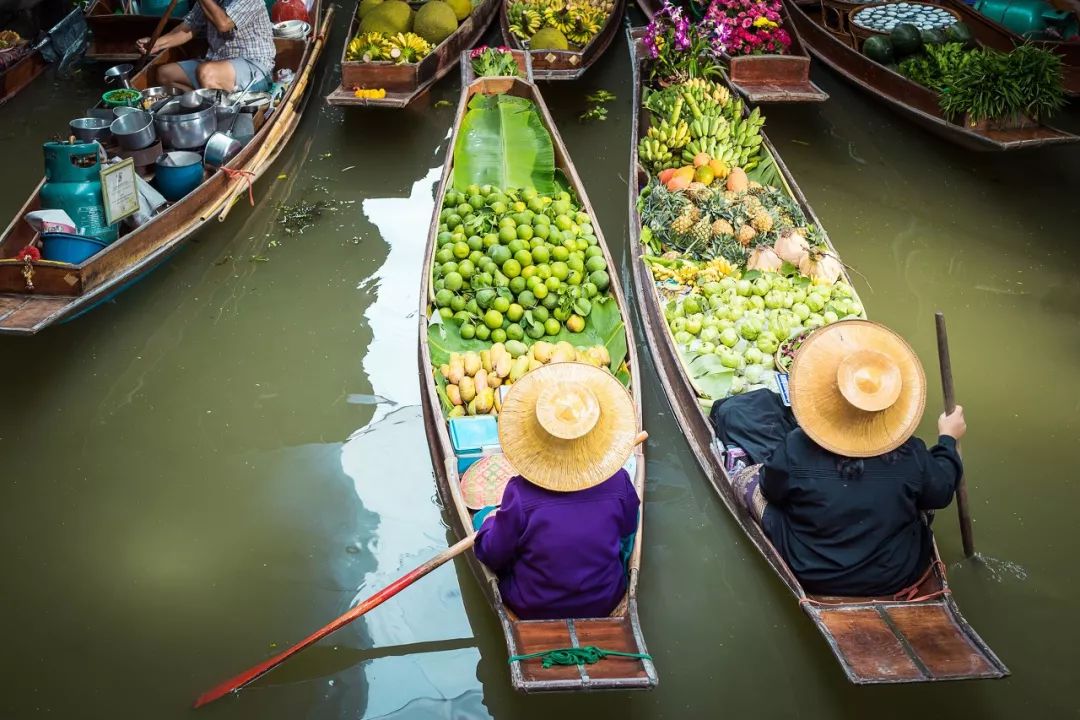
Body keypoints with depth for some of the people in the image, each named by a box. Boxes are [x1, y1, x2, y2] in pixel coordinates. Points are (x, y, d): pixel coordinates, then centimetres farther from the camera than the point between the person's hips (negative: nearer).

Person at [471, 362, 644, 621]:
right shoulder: (618, 482, -21)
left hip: (531, 611, -2)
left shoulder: (520, 494, -29)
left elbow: (493, 557, -14)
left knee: (483, 518, 16)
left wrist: (489, 523, 6)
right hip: (604, 606, 2)